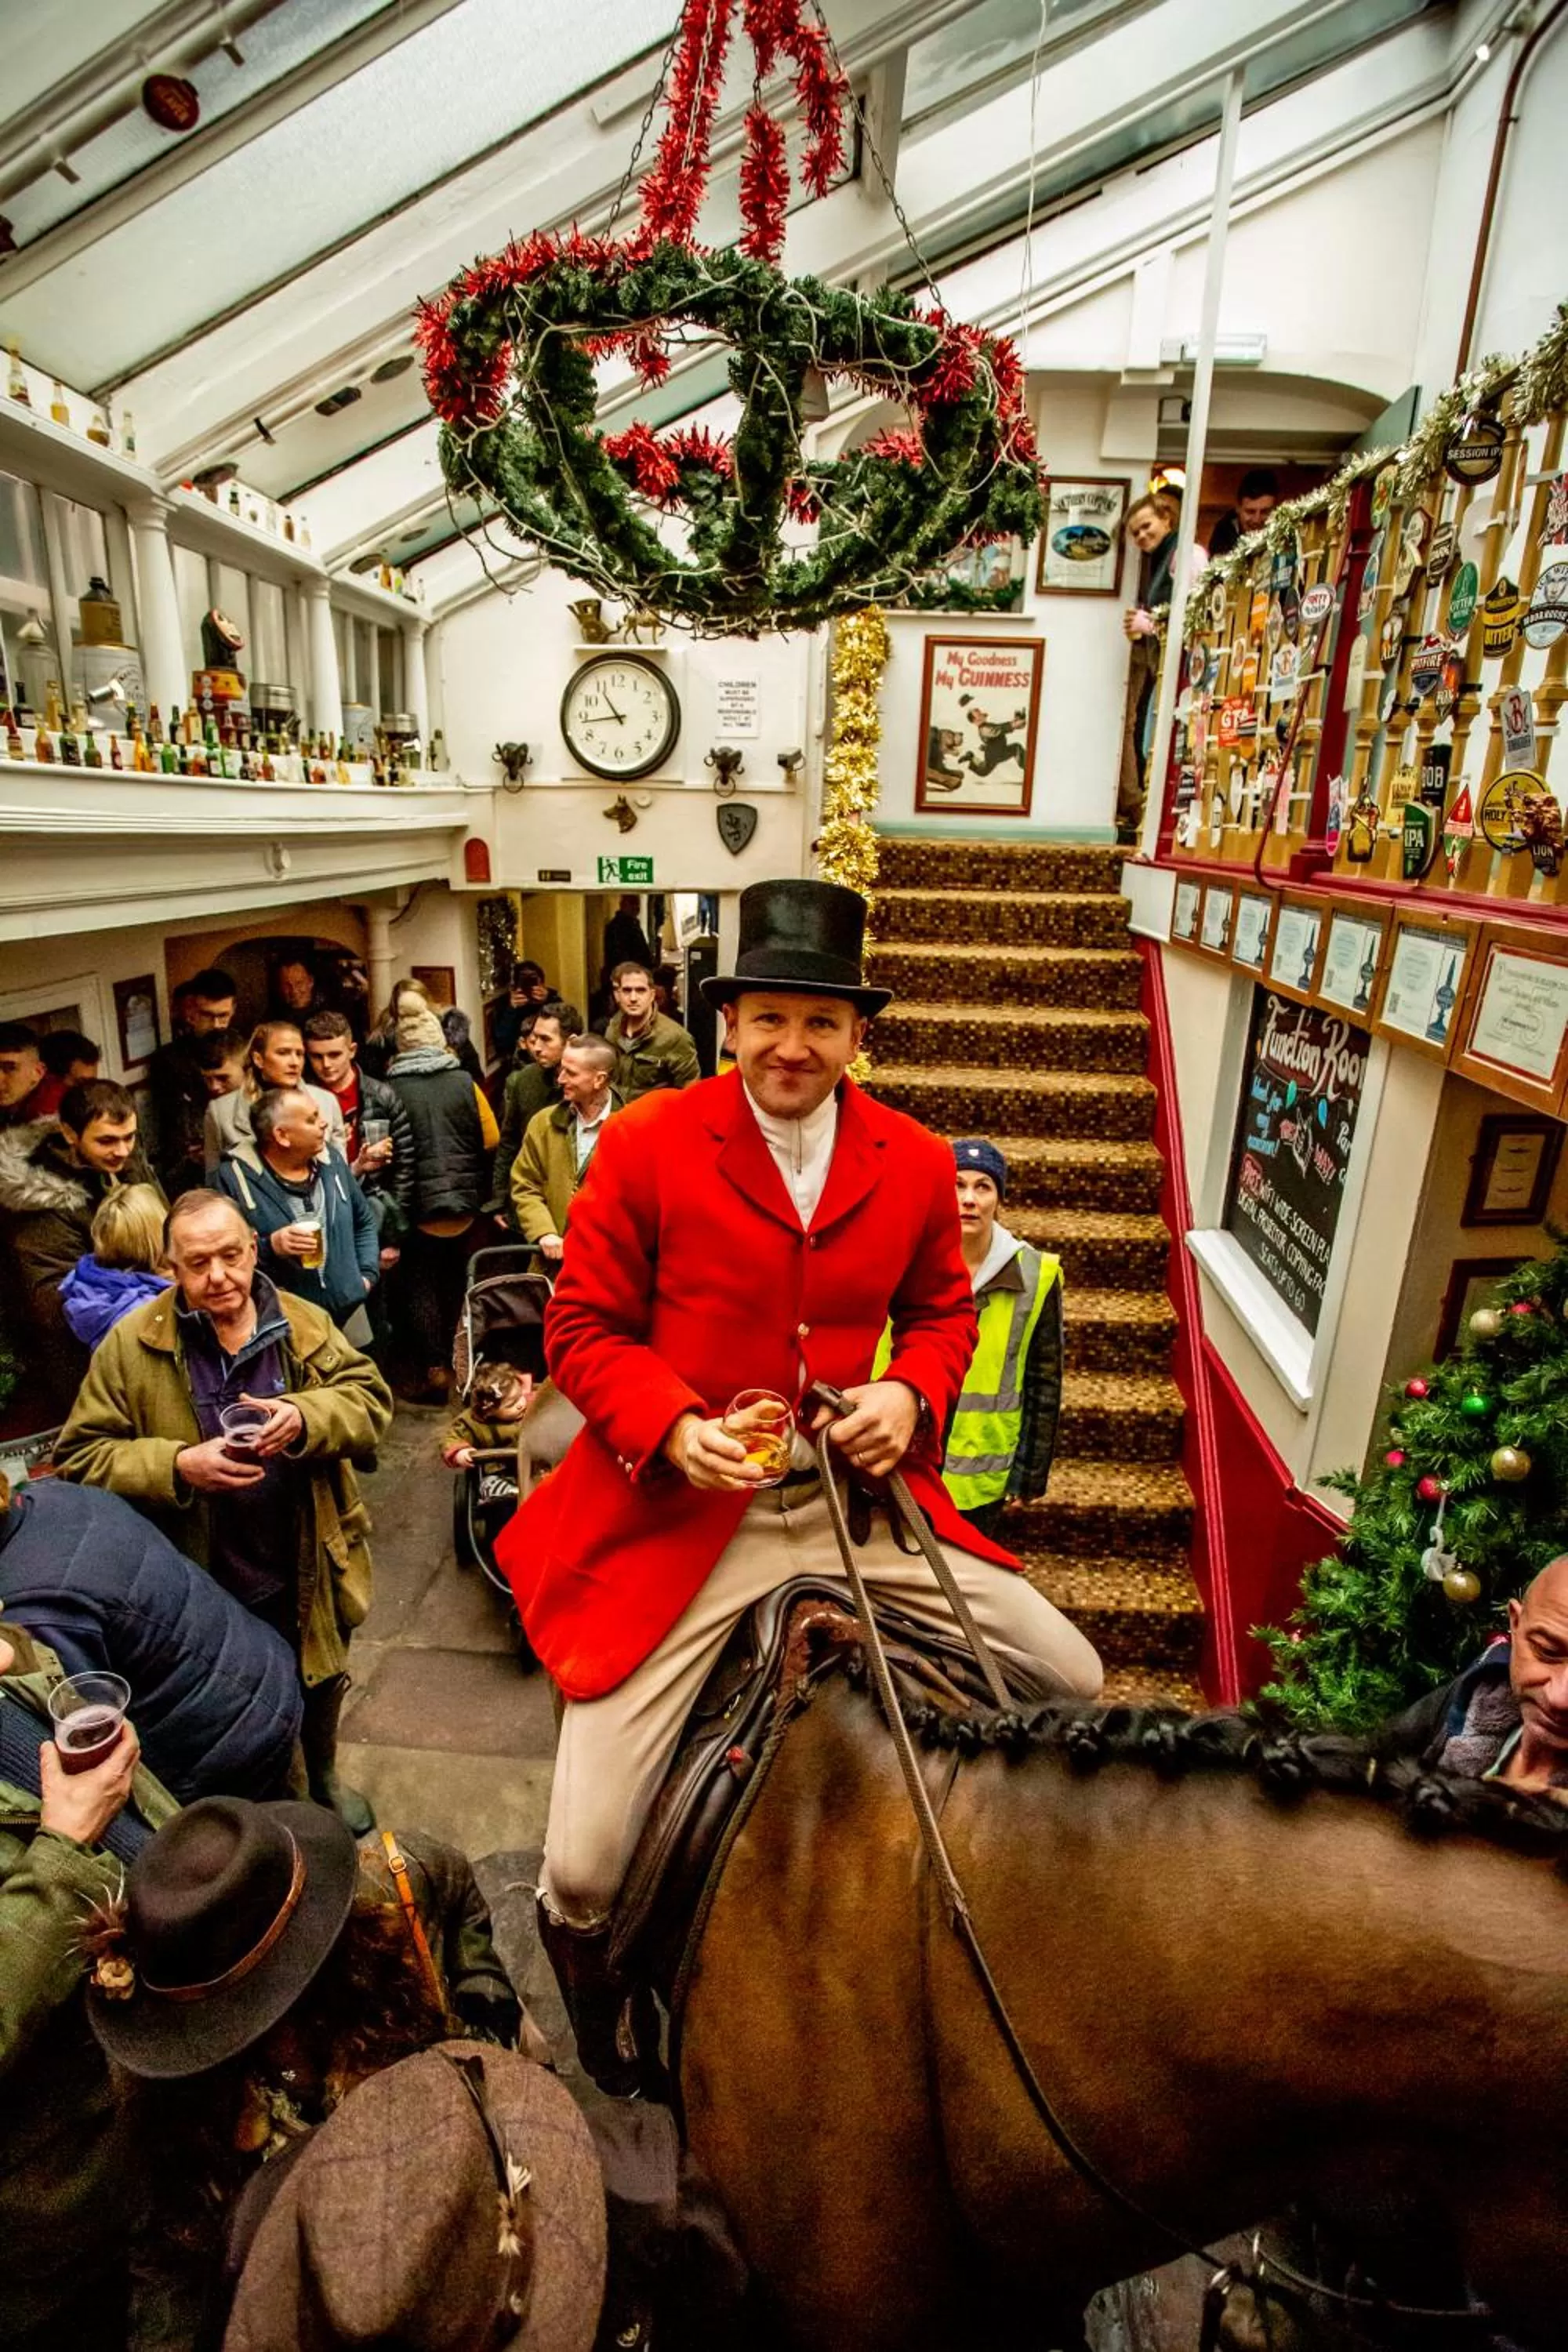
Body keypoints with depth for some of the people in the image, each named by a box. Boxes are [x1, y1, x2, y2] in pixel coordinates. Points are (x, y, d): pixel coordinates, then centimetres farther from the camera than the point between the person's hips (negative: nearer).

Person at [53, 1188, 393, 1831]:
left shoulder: (305, 1324, -5)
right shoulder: (130, 1345, -11)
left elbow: (370, 1400, -8)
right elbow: (80, 1458, -9)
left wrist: (305, 1417, -28)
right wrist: (178, 1466, -26)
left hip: (308, 1569, 2)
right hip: (204, 1586, -2)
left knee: (321, 1685, 25)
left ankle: (323, 1776, 54)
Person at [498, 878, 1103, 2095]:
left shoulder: (919, 1161, 1)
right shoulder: (646, 1144, -8)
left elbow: (942, 1311, 15)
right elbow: (584, 1327, -3)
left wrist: (911, 1395, -7)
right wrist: (675, 1429, -19)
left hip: (856, 1500, 4)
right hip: (679, 1516, -3)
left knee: (1075, 1684, 6)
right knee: (583, 1863, 0)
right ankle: (584, 1963, 41)